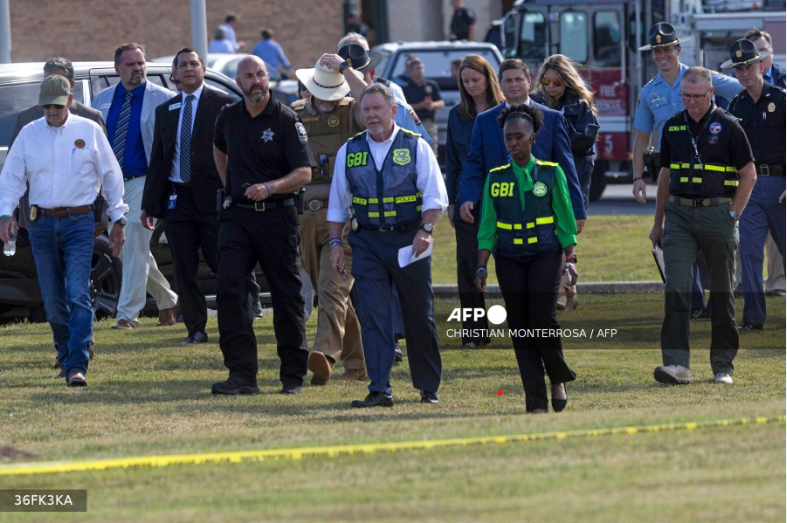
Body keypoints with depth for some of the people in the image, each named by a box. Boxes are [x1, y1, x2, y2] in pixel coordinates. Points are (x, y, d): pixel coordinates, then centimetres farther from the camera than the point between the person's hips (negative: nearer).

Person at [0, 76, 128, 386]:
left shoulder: (89, 131, 2)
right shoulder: (29, 134, 7)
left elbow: (111, 176, 7)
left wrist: (118, 220, 6)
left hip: (79, 223, -3)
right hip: (42, 224, 3)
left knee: (78, 296, -13)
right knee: (53, 300, 7)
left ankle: (77, 367, -18)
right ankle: (68, 356, 25)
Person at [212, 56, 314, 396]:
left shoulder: (287, 121, -7)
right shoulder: (229, 117, 7)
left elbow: (304, 173, -12)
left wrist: (270, 187, -27)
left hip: (277, 215, -3)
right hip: (237, 215, 4)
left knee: (286, 297, 4)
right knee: (228, 290, -11)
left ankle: (293, 376, 15)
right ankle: (242, 374, -11)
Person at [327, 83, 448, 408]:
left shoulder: (415, 147, 1)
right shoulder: (349, 152, 9)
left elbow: (435, 195, -3)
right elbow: (337, 203, 13)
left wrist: (426, 230, -17)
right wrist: (335, 242, 4)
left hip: (409, 241, -2)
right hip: (367, 243, 2)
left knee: (419, 316, 5)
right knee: (372, 315, -8)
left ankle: (428, 387, 18)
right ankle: (379, 390, -9)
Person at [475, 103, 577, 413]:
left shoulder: (551, 174, 2)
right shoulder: (496, 178, 6)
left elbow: (565, 220, 5)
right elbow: (487, 226, 7)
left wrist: (570, 260, 0)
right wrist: (481, 267, 1)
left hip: (545, 255, -2)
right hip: (509, 258, 2)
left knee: (543, 321, -14)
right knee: (520, 327, -1)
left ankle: (558, 378, 13)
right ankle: (535, 399, 1)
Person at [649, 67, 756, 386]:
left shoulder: (727, 126, -3)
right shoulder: (673, 127, 9)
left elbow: (748, 175, -1)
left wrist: (732, 216, -8)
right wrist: (658, 222, 16)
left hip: (717, 213, -3)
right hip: (679, 214, 3)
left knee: (722, 293, 4)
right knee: (676, 289, -11)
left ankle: (723, 365, 14)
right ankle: (677, 364, -16)